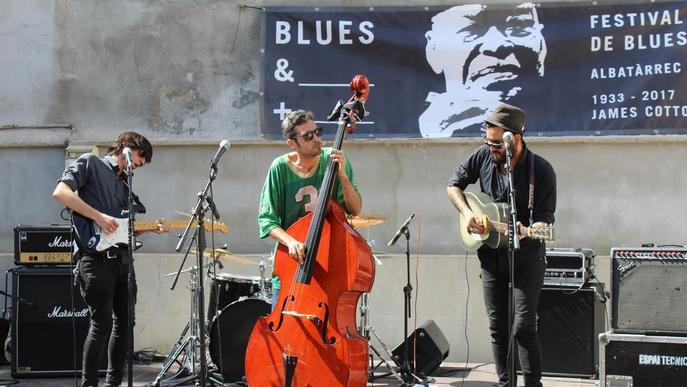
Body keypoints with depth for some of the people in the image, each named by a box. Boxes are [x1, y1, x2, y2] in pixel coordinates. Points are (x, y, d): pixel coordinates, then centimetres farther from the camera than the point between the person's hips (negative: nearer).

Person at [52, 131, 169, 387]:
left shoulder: (124, 183, 24)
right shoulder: (90, 163, 2)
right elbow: (60, 192, -13)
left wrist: (151, 228, 6)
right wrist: (98, 216, -17)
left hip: (121, 258, 8)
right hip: (95, 257, -8)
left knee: (124, 320, 10)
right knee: (102, 323, -10)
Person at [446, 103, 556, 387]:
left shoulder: (541, 170, -16)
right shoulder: (484, 157, -3)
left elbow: (545, 220, -17)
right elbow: (454, 185, 10)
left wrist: (526, 231, -37)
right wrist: (467, 212, -6)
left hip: (526, 260, -5)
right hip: (491, 257, 5)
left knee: (523, 327, -11)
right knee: (497, 327, 10)